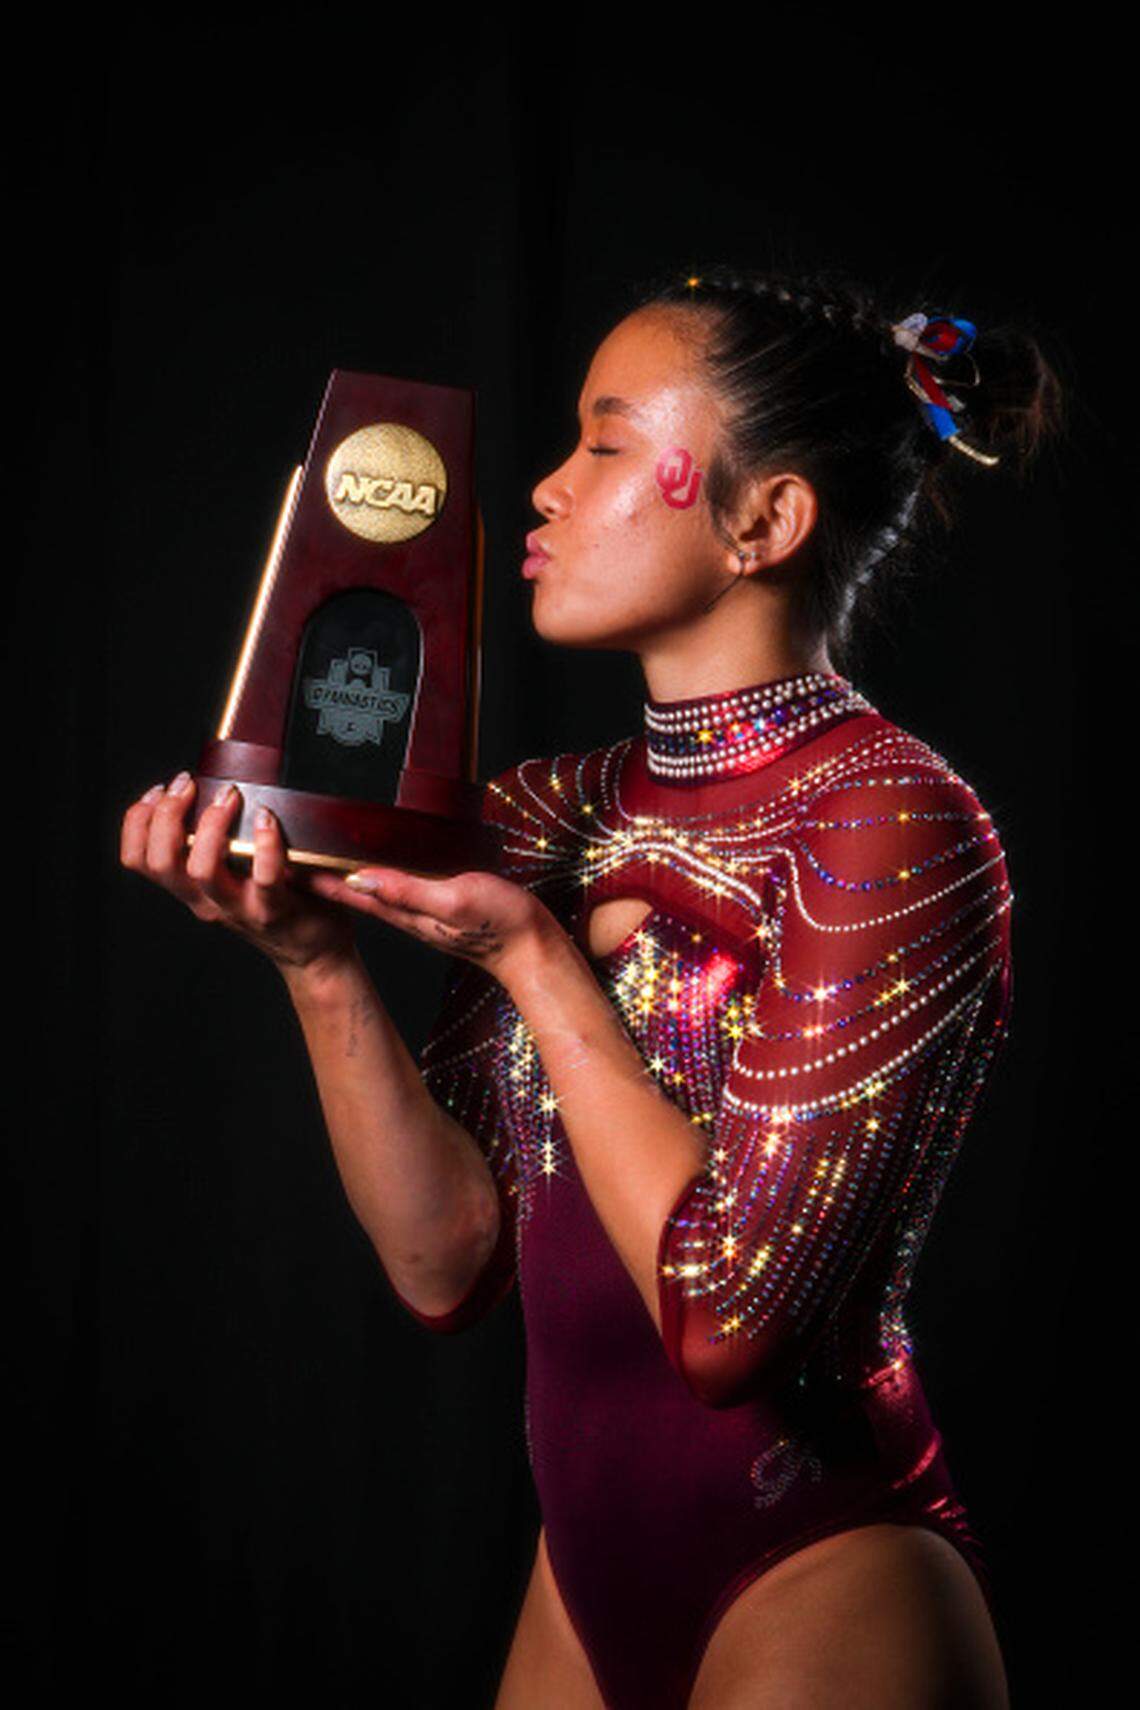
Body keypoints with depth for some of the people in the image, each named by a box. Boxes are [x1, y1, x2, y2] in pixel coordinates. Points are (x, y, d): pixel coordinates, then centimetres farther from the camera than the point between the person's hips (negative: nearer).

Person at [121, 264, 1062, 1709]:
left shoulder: (886, 820, -17)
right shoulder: (544, 816, 3)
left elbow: (727, 1311, -22)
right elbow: (447, 1263, -1)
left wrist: (534, 963, -17)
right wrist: (318, 964, -11)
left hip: (825, 1578, -6)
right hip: (589, 1567, 7)